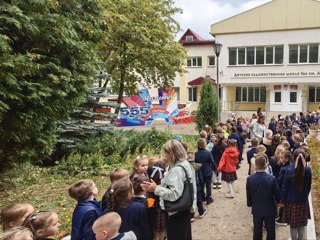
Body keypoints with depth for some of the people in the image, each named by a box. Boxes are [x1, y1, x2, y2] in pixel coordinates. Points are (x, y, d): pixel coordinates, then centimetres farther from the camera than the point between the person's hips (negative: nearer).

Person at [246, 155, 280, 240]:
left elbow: (248, 195, -4)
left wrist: (249, 204, 15)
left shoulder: (250, 179, -14)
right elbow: (277, 194, -9)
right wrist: (279, 201, 13)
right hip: (269, 210, -2)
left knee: (257, 233, 16)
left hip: (256, 210, 2)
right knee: (270, 233, 14)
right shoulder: (272, 179, -20)